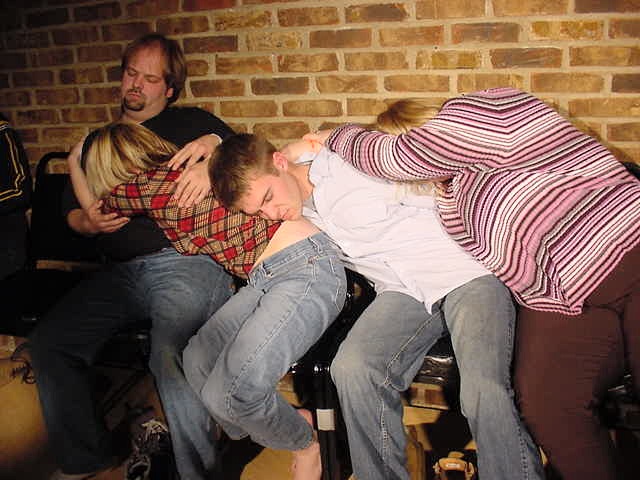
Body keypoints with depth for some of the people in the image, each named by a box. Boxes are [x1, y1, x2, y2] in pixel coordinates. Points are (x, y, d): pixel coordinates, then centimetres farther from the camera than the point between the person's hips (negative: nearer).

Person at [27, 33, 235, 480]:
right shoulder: (97, 142, 26)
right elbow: (72, 212, 28)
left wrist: (213, 161, -20)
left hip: (185, 260, -5)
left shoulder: (192, 123, 12)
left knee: (170, 355, -32)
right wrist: (89, 222, 3)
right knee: (47, 343, -10)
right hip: (121, 272, 6)